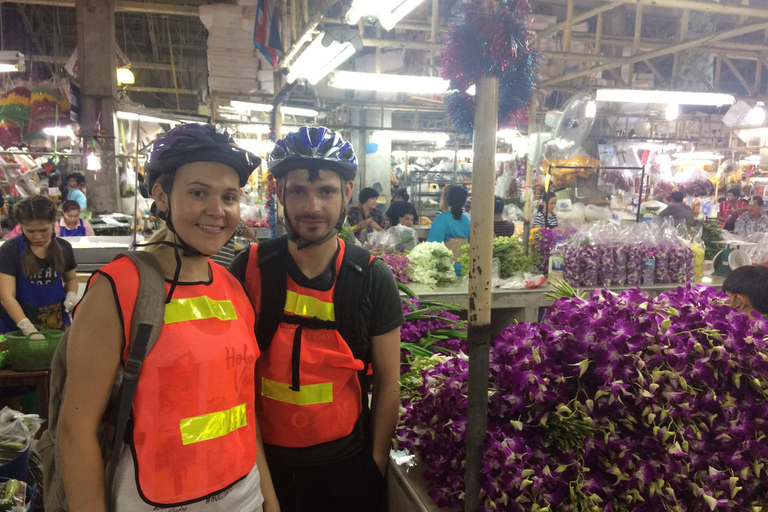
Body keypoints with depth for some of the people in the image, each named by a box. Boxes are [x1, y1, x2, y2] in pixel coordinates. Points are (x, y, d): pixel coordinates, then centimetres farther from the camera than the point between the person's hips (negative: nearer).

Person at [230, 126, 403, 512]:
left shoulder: (373, 279, -9)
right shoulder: (248, 270, -9)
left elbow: (387, 382, -2)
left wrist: (377, 464, -1)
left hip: (346, 463, 0)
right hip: (264, 461, 1)